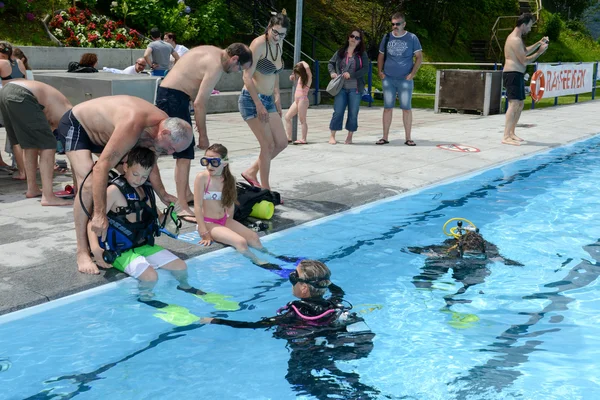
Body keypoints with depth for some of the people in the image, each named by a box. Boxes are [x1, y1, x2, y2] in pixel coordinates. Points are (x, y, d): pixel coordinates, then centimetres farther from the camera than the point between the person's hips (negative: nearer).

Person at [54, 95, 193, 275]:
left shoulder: (163, 124, -15)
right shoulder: (133, 126, -41)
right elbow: (101, 167, -43)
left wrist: (162, 194, -1)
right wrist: (100, 214, -43)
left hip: (101, 132, 9)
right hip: (75, 125, -9)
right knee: (89, 183, -25)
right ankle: (82, 253, -18)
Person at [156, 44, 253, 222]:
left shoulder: (211, 52, 13)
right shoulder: (216, 65, -17)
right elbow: (199, 103, -19)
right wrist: (203, 135, -11)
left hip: (167, 92, 11)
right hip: (173, 98, -11)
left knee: (186, 146, 21)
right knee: (185, 153, -12)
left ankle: (186, 193, 34)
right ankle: (181, 207, -13)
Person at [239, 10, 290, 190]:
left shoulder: (279, 45, 7)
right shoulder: (259, 44, -17)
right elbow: (247, 76, -21)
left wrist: (277, 98, 17)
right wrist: (259, 105, -22)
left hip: (268, 100, 8)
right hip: (252, 100, -8)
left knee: (281, 143, 9)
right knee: (268, 145, -6)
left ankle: (251, 172, 23)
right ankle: (265, 189, 7)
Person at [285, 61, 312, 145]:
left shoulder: (308, 77, -8)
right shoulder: (300, 78, 15)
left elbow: (307, 67, -26)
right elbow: (292, 78, 34)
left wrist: (303, 62, -7)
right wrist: (292, 76, 12)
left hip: (303, 100, -9)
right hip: (296, 100, 9)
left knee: (302, 120, -5)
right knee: (287, 117, 6)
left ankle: (303, 139, -1)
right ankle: (289, 137, 8)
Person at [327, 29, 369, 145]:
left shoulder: (362, 54, 3)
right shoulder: (340, 52, 9)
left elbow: (365, 69, -7)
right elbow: (331, 63, 20)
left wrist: (351, 74, -17)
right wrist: (332, 72, 0)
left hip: (355, 88, -1)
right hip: (341, 88, 1)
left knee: (353, 113, 4)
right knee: (338, 112, -2)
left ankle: (350, 137, 15)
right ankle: (332, 136, 7)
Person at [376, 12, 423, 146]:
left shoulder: (412, 38, 0)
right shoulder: (387, 37, 8)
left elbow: (419, 57, 1)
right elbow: (381, 56, 17)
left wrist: (412, 73, -8)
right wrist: (380, 71, 4)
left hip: (405, 79, -2)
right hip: (388, 79, 2)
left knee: (406, 108, -1)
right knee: (387, 108, 4)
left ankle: (408, 138, 6)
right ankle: (385, 137, 10)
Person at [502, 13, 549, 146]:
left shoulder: (516, 38, 17)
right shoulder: (515, 40, -16)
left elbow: (525, 51, 30)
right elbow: (525, 61, -16)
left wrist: (538, 43, 19)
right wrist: (540, 52, -8)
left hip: (517, 75, 11)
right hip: (512, 74, -11)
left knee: (520, 104, 17)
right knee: (514, 104, -18)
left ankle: (511, 132, 23)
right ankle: (506, 137, -23)